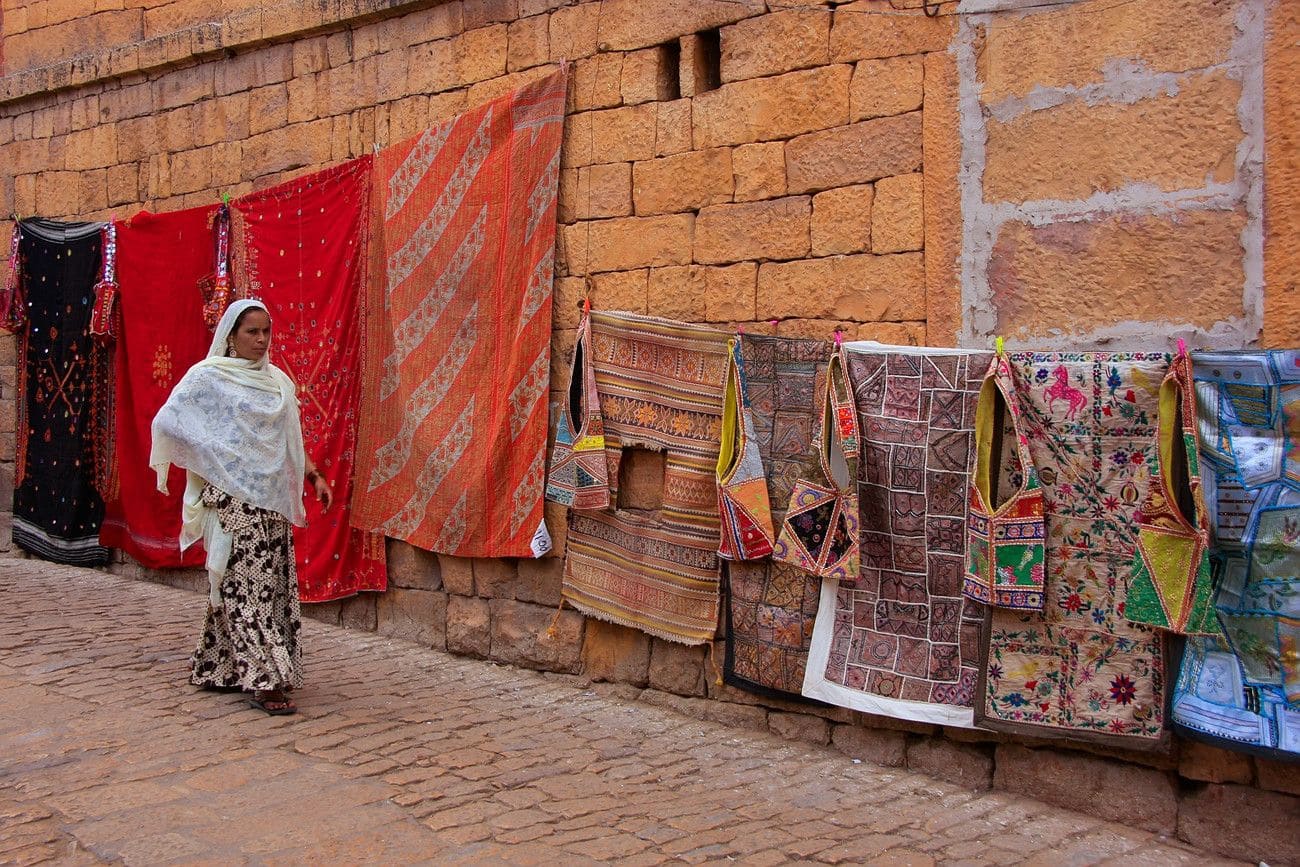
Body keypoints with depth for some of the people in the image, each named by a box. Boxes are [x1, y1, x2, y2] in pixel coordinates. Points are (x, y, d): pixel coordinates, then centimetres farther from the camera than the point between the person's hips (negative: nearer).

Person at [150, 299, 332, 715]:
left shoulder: (278, 380, 14)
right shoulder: (208, 377, -4)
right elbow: (166, 422, -7)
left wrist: (314, 476, 13)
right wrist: (209, 466, -5)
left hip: (274, 500, 7)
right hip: (232, 498, -7)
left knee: (274, 585, 7)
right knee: (247, 586, -9)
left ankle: (223, 669, 20)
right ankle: (266, 679, -9)